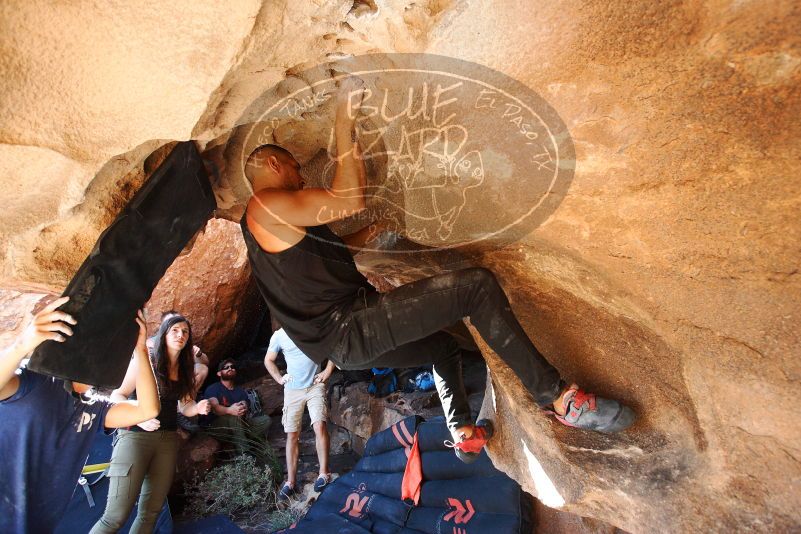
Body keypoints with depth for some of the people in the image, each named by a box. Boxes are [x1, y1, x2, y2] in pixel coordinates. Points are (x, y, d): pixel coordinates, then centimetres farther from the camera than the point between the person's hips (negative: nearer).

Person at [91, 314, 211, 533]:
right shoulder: (145, 360, -6)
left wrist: (198, 408, -11)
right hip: (136, 436, -5)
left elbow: (185, 407, 11)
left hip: (168, 440, 6)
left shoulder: (185, 369, 9)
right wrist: (139, 418, -23)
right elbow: (117, 395, -7)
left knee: (151, 512, 11)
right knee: (116, 516, -10)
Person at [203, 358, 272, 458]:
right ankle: (245, 455, -41)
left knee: (266, 419, -16)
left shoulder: (241, 391, 16)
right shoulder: (213, 388, 1)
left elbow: (245, 406, -5)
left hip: (238, 427, 5)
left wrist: (243, 409, -31)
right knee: (234, 416, -36)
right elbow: (214, 407, -21)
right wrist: (229, 410, -43)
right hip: (217, 427, -5)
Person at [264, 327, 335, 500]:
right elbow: (268, 360, 14)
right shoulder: (279, 335, -1)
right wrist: (279, 379, 2)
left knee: (319, 425, -18)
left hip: (315, 386, -2)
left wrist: (327, 372, 0)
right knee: (292, 435, 4)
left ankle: (324, 474, -7)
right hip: (292, 390, 2)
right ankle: (290, 482, 13)